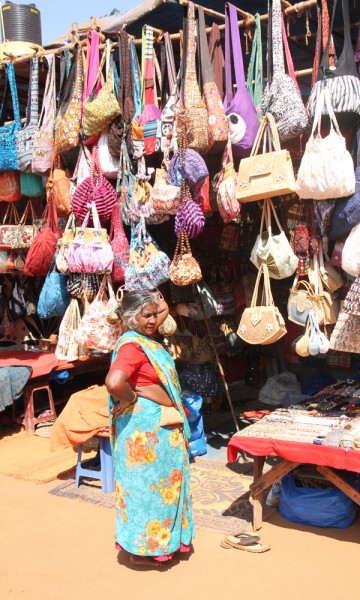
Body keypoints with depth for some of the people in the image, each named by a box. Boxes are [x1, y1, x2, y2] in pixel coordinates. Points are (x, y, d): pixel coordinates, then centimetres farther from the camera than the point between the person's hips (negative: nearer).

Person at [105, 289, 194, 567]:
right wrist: (130, 399, -21)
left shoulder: (146, 340, 8)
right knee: (147, 483, 3)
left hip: (161, 425, 10)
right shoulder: (132, 345, -21)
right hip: (144, 426, -10)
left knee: (162, 481, 19)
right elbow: (114, 383, -37)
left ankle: (162, 540, 34)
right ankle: (141, 548, 18)